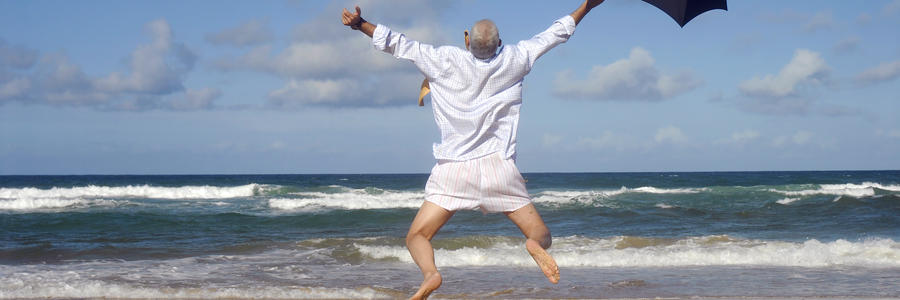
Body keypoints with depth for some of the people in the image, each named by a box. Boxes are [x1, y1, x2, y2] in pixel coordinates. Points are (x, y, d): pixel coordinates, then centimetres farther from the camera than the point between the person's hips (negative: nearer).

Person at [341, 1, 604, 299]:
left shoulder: (446, 61, -4)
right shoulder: (513, 60, 3)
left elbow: (399, 44, -2)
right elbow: (554, 34, 15)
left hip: (455, 168, -1)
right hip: (499, 166, 1)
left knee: (416, 236, 2)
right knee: (542, 234, 7)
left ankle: (429, 272, -30)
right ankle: (534, 244, -29)